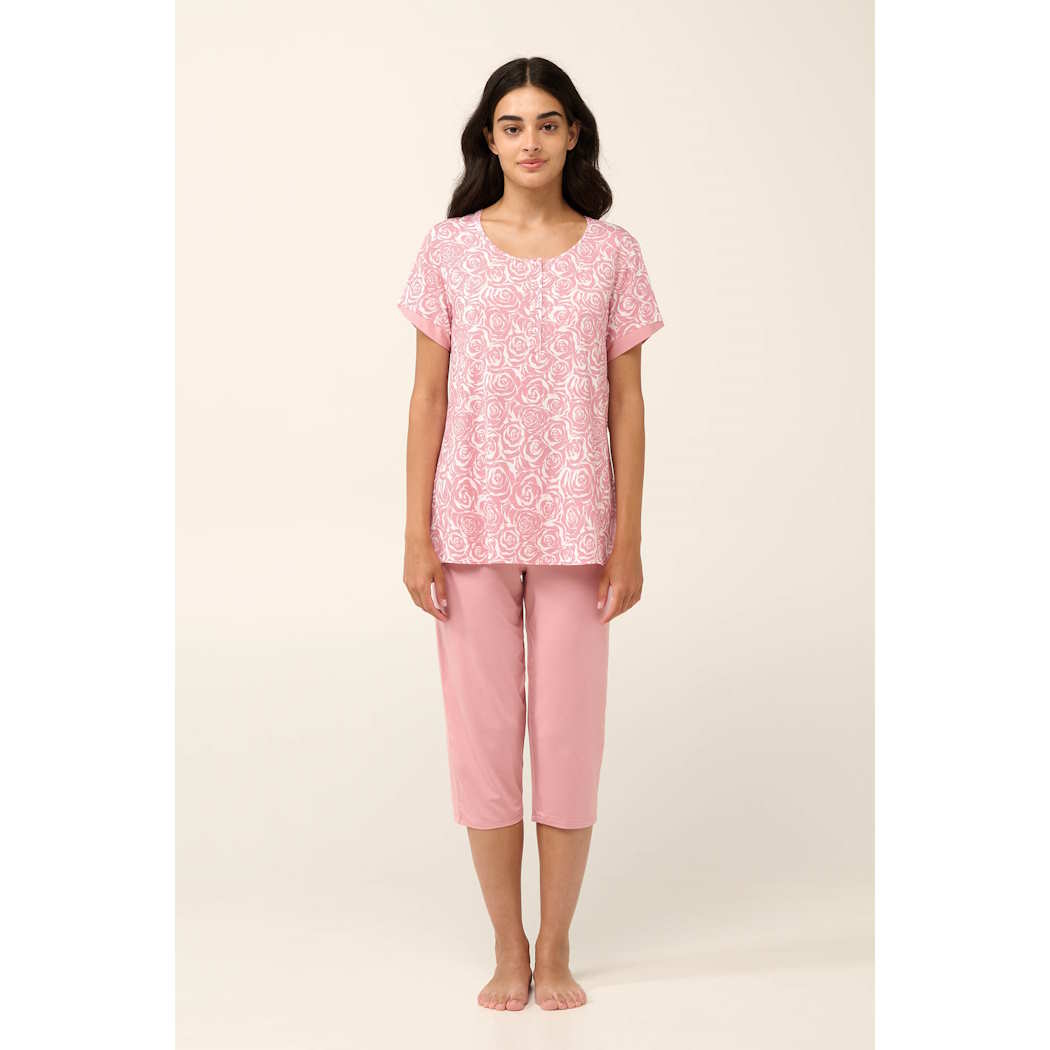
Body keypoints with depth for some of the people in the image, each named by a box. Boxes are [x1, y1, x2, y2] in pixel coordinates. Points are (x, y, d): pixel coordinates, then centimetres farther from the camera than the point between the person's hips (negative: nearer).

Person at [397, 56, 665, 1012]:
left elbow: (627, 403, 3)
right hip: (472, 524, 0)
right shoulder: (449, 250, 3)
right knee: (483, 731, 5)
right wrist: (417, 534, -2)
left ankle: (556, 950, 21)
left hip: (574, 528, 0)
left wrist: (629, 537, -2)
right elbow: (428, 397, 3)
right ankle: (508, 949, 21)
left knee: (569, 736, 4)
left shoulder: (611, 254, 3)